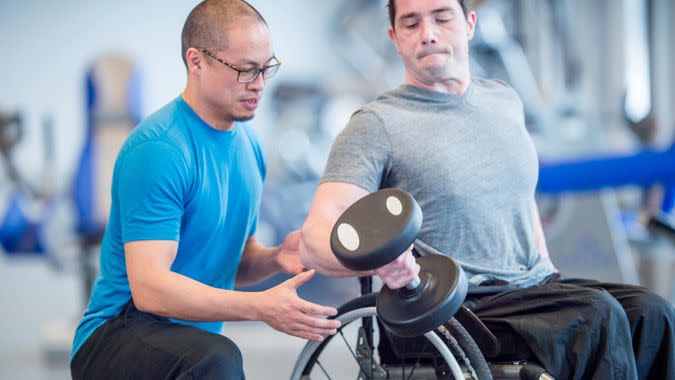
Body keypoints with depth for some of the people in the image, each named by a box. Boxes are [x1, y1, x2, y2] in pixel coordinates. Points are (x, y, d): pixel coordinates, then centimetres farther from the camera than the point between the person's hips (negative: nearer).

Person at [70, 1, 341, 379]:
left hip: (188, 344, 9)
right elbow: (149, 288, -25)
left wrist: (275, 258, -3)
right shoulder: (158, 149, -18)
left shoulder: (248, 145, 10)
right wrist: (262, 306, -32)